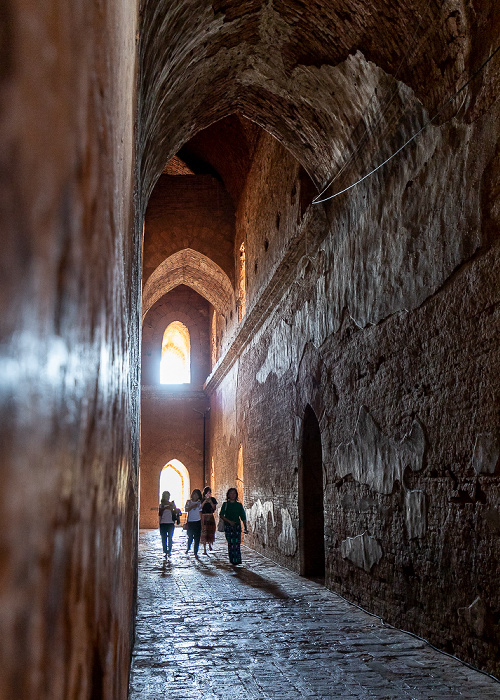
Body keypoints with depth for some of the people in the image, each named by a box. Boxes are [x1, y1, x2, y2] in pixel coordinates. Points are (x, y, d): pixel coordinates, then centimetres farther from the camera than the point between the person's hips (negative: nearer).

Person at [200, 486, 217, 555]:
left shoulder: (213, 499, 8)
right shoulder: (202, 499, 3)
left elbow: (214, 508, 3)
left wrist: (210, 502, -9)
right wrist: (205, 501, -15)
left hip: (211, 517, 2)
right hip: (203, 517, -2)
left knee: (211, 531, 4)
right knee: (204, 532, -8)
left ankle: (210, 544, 32)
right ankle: (204, 549, -6)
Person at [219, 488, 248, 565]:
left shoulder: (239, 505, 9)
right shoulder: (225, 504, 6)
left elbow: (243, 517, 8)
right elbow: (221, 515, 1)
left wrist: (245, 528, 1)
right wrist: (229, 521, -11)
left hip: (237, 526, 1)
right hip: (228, 526, -1)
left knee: (237, 543, -9)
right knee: (230, 543, -6)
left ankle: (236, 561, -5)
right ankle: (232, 560, -1)